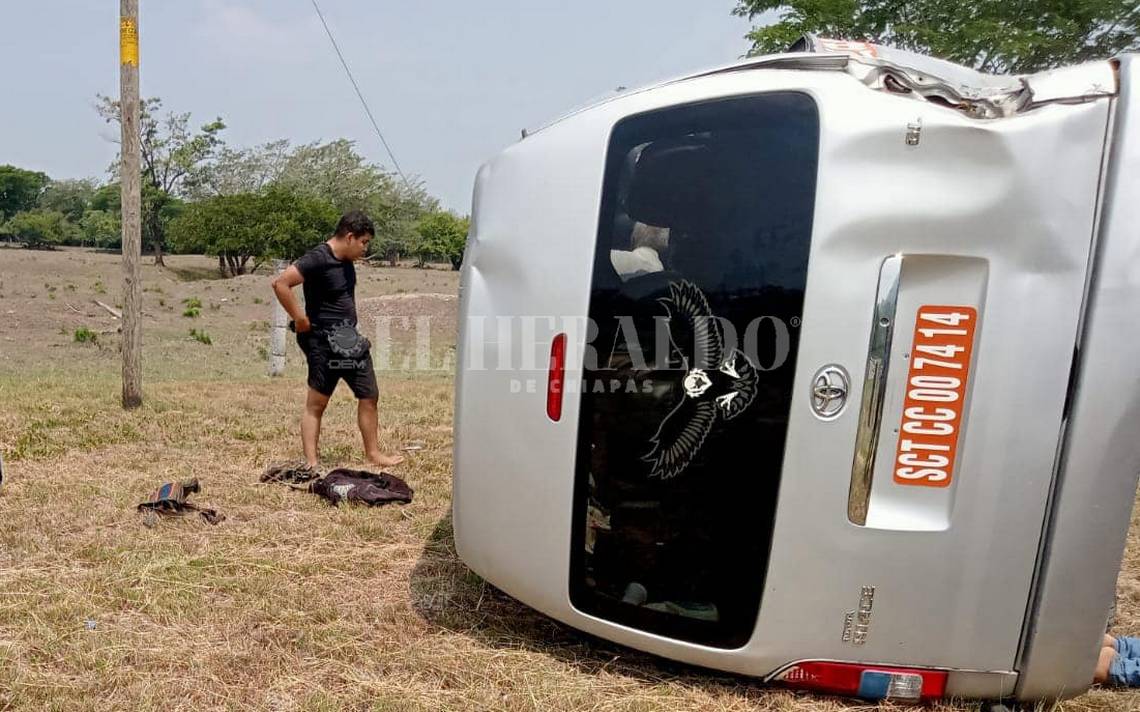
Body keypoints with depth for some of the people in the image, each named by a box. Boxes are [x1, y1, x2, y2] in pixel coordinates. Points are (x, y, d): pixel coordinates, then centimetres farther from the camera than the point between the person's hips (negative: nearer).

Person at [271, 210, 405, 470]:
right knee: (316, 403, 0)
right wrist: (300, 319, -20)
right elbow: (280, 283, -25)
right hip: (324, 342, -9)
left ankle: (373, 453, 24)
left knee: (369, 396, 11)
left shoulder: (346, 260, 9)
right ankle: (311, 463, 7)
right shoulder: (317, 259, -17)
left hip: (349, 339, 9)